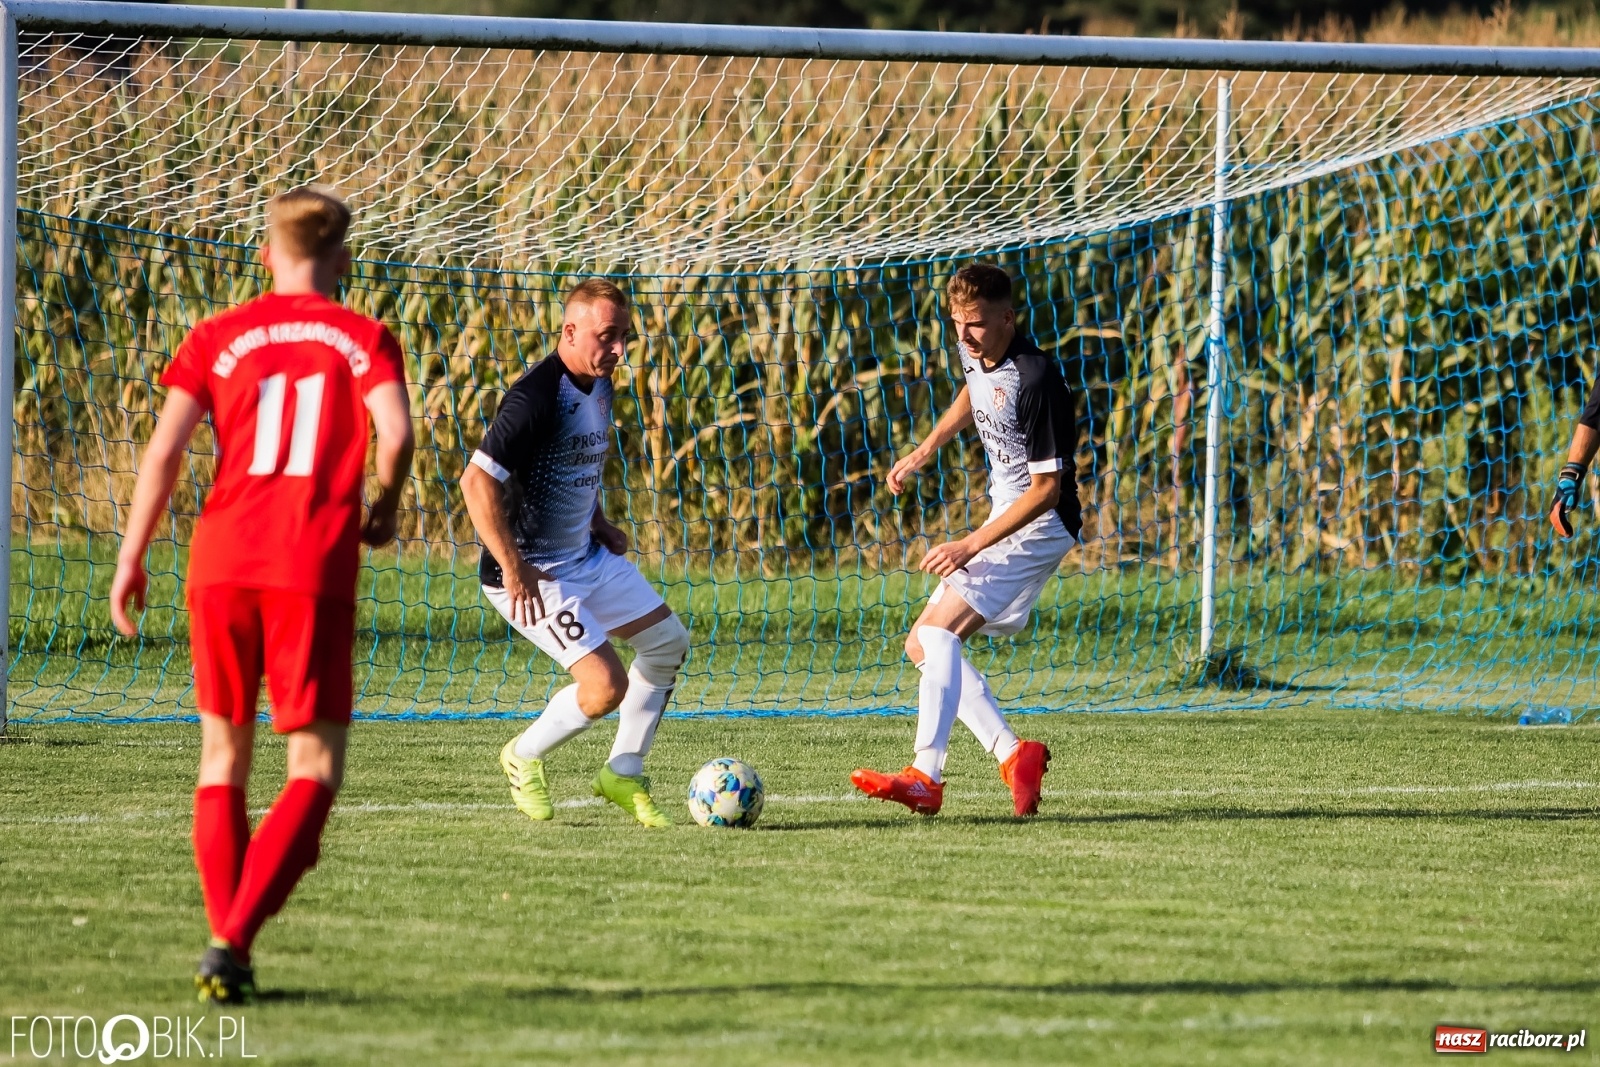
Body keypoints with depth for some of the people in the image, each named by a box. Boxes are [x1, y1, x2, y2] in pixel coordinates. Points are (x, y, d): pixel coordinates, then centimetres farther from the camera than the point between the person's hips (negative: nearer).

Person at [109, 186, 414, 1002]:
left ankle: (227, 947, 10)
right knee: (316, 767, 3)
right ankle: (233, 940, -16)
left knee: (224, 757, 16)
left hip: (221, 562, 2)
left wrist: (131, 560, 6)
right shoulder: (363, 338, 7)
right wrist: (384, 509, 11)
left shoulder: (220, 337, 10)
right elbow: (396, 433, -8)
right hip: (313, 568, -2)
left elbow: (164, 450, 1)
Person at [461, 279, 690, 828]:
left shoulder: (599, 387, 5)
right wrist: (514, 568, -29)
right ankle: (524, 758, 11)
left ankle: (623, 772, 23)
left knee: (669, 642, 11)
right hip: (531, 573, -10)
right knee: (607, 685, -16)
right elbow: (477, 481, -29)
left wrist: (599, 525, 11)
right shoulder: (536, 397, -25)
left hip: (586, 557, 10)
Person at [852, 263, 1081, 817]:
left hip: (1040, 525, -10)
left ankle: (927, 779, -32)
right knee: (922, 646, 5)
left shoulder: (1036, 380, -25)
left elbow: (1047, 488, -23)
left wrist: (972, 544, -25)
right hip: (1004, 518, 10)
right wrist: (927, 449, 20)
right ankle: (1013, 755, -2)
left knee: (938, 628, -25)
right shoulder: (975, 356, 1)